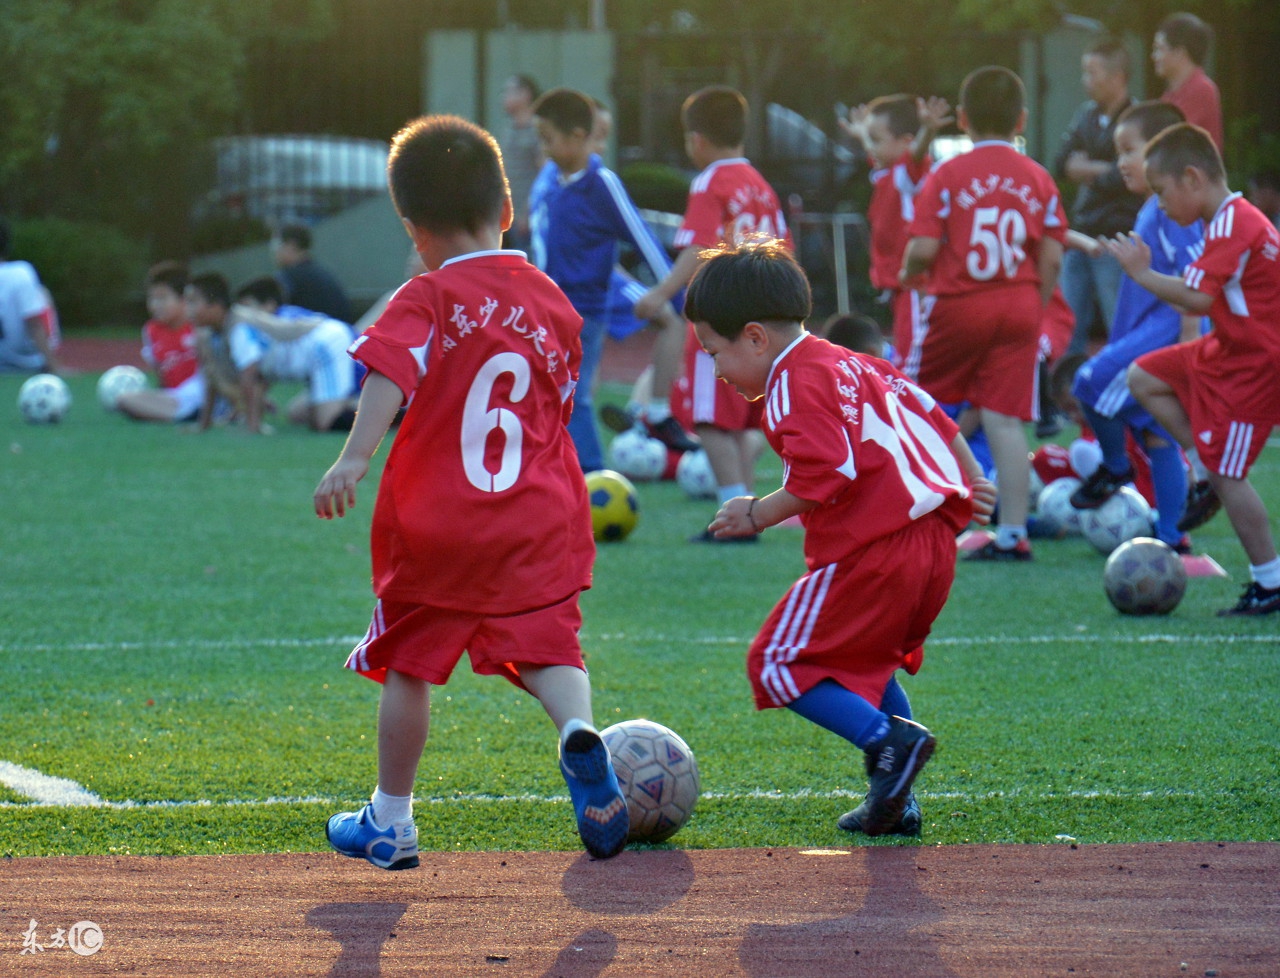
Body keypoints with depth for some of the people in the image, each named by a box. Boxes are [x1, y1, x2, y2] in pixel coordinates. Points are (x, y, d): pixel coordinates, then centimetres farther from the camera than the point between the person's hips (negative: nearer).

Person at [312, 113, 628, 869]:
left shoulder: (428, 301, -6)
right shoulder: (553, 305, 8)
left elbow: (390, 375, -23)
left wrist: (355, 459, -33)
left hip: (435, 523, -2)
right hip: (538, 519, 2)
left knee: (409, 664, 12)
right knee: (545, 641, 1)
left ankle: (390, 822, 22)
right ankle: (580, 732, -33)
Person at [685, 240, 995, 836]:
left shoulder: (794, 384, -9)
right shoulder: (850, 364, 21)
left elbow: (822, 478, -20)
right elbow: (931, 416, 25)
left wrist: (757, 514, -8)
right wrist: (968, 479, 34)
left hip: (870, 556, -10)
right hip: (935, 547, 10)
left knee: (778, 664, -2)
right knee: (865, 663, 27)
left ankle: (888, 740, -19)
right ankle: (896, 803, 19)